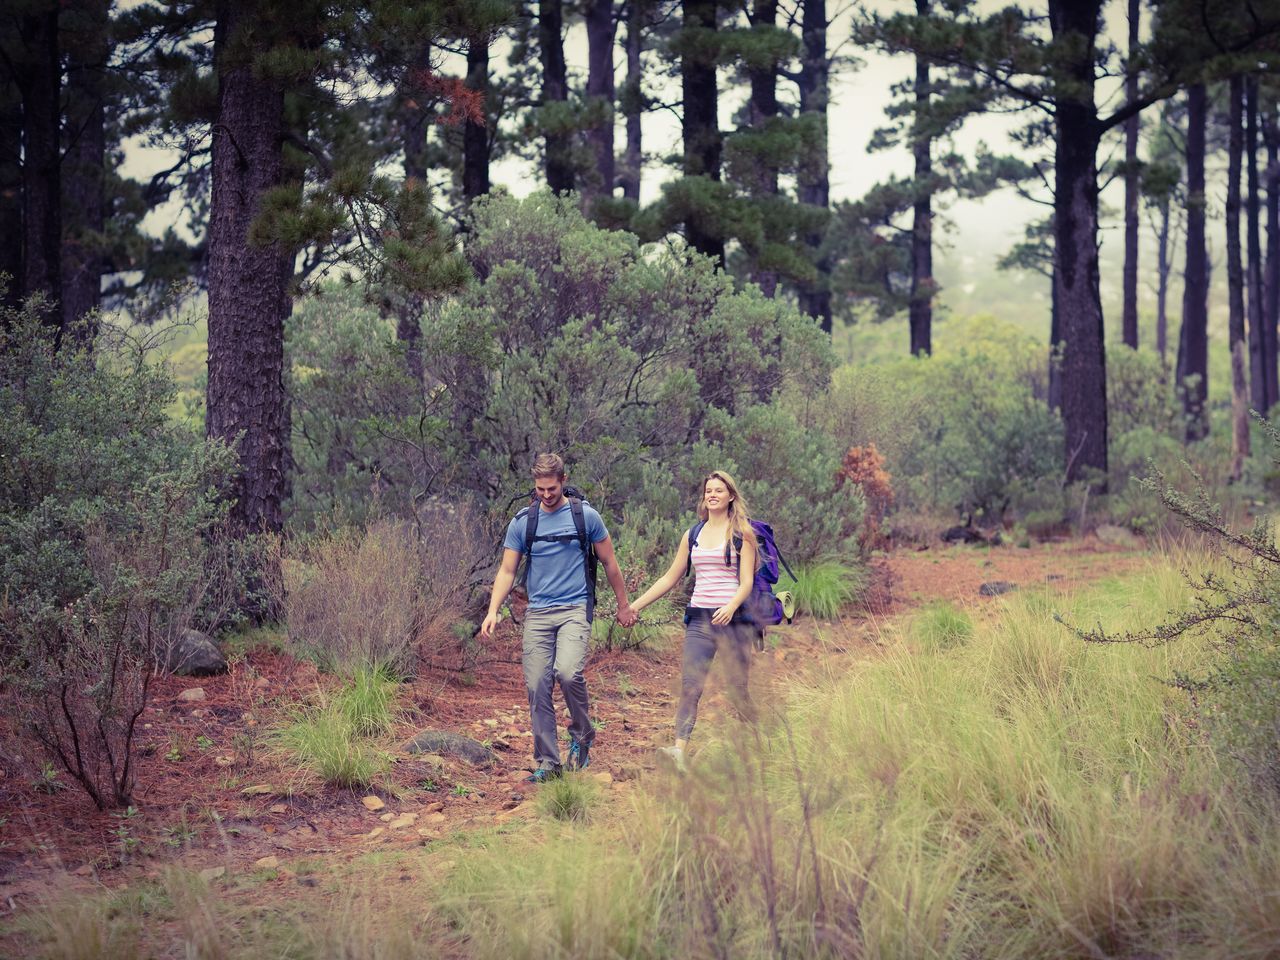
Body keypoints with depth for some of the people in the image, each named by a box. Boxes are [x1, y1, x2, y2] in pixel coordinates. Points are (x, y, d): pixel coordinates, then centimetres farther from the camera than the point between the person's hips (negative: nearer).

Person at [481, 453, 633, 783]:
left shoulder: (585, 516, 3)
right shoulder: (521, 523, 7)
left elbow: (610, 563, 13)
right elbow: (507, 571, 7)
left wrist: (623, 604, 17)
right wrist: (493, 610, -6)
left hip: (575, 610, -3)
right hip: (537, 614, 3)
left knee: (568, 672, -25)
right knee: (537, 688, -3)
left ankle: (581, 735, 0)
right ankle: (547, 763, 6)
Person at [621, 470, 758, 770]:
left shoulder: (742, 534, 3)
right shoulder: (692, 535, 16)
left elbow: (746, 582, -6)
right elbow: (670, 578, 21)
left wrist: (731, 607, -26)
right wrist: (634, 606, 16)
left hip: (733, 619, -4)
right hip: (699, 619, 4)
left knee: (737, 690, -1)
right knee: (689, 687, -12)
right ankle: (679, 750, -24)